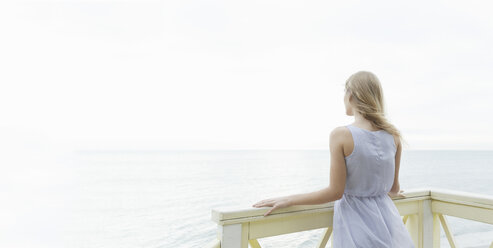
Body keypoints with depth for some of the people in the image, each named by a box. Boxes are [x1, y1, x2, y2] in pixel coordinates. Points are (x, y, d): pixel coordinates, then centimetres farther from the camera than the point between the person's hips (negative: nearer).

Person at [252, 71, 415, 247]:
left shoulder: (341, 135, -18)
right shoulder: (394, 135, -4)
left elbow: (335, 191, -16)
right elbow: (393, 187, 7)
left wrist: (288, 200, -8)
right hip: (387, 218, 4)